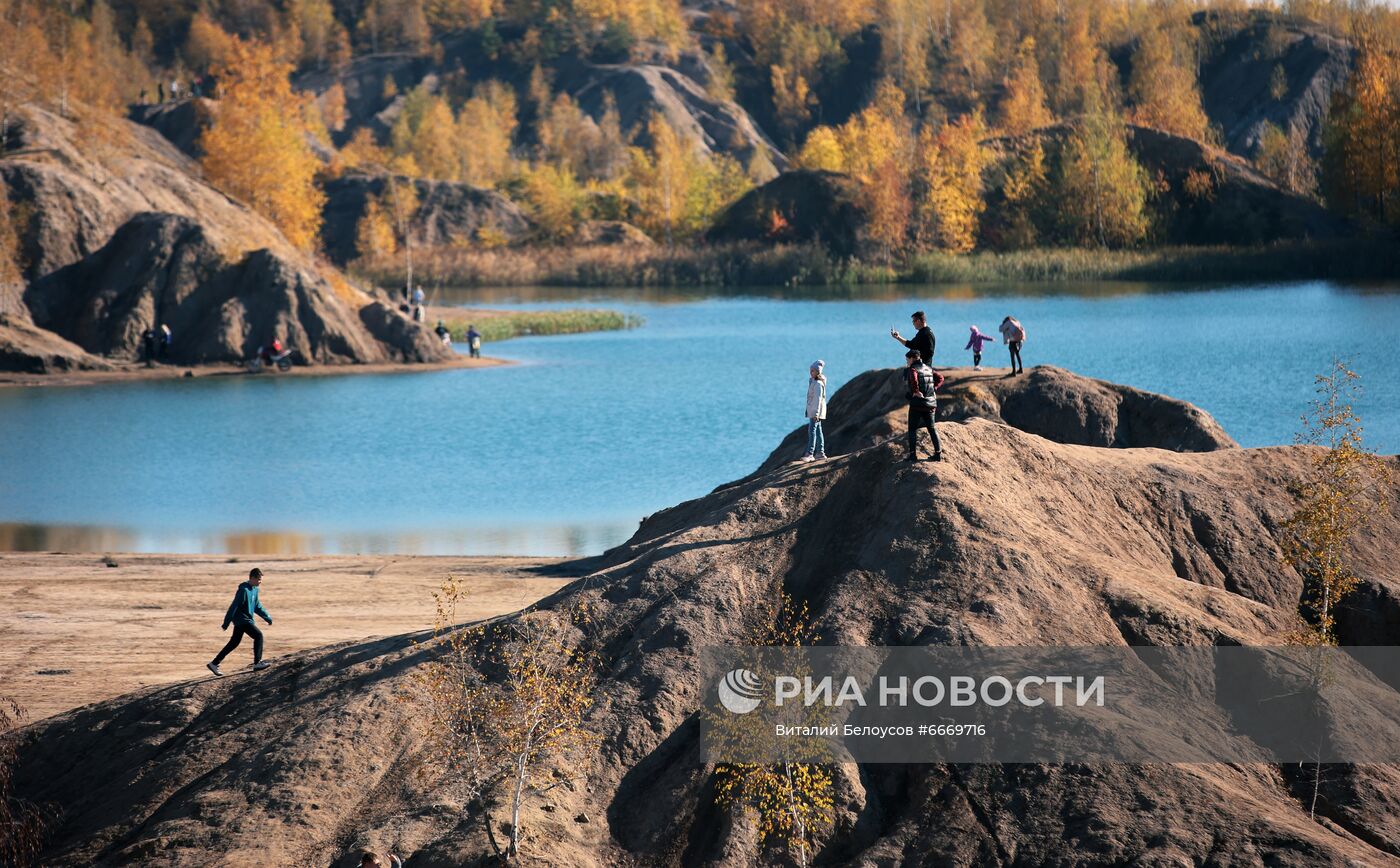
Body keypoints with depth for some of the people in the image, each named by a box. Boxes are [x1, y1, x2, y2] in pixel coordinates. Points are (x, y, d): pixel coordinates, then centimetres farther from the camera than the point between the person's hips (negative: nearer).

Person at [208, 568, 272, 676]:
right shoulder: (244, 590, -18)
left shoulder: (254, 589, 11)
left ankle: (214, 663, 16)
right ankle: (257, 663, -12)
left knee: (233, 643, 11)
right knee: (258, 635, -14)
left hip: (244, 620, 10)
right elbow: (234, 606, -18)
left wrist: (267, 617, 20)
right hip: (242, 619, -10)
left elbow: (257, 606, 23)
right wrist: (226, 623, -18)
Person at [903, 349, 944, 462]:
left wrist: (916, 391, -21)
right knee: (932, 428, 14)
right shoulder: (928, 369, 13)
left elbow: (913, 378, -30)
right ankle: (938, 452, 11)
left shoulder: (912, 369, -8)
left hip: (917, 404, -6)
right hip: (931, 404, 6)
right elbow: (940, 378, 14)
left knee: (913, 429, 4)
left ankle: (913, 453, -1)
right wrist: (934, 388, 7)